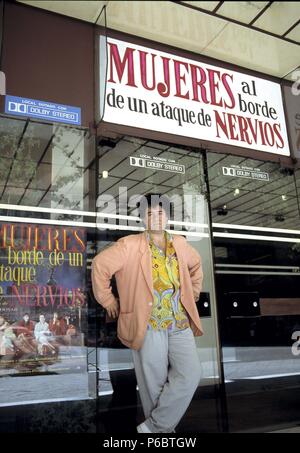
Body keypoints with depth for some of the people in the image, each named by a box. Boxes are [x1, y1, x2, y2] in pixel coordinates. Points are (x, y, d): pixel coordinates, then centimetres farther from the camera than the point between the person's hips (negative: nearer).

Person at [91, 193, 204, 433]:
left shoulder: (180, 244, 11)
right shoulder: (130, 245, -4)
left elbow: (196, 264, 30)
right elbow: (101, 264, -4)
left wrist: (192, 294, 22)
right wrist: (108, 301, -1)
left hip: (180, 324, 4)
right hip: (149, 326, -4)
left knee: (190, 375, -6)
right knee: (155, 383, 4)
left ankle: (153, 426, 10)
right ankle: (164, 429, 26)